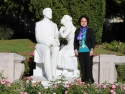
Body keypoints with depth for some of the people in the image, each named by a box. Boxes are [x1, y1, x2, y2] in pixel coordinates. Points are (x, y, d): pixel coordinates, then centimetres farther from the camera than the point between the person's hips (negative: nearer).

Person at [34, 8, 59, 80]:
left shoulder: (54, 25, 20)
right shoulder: (39, 24, 5)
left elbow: (57, 37, 15)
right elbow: (38, 38, -6)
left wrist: (56, 42, -11)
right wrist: (49, 42, -20)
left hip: (53, 45, 3)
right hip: (42, 45, -3)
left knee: (56, 49, -37)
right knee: (47, 51, -41)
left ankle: (53, 72, -41)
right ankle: (49, 75, -45)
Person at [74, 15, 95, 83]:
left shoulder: (90, 30, 2)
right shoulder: (77, 31, 11)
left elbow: (93, 41, 0)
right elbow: (75, 41, 14)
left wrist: (92, 50, -7)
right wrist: (75, 49, 5)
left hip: (88, 51, -3)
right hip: (80, 51, 3)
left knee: (89, 65, -6)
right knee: (82, 66, 4)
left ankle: (89, 79, 0)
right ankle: (84, 79, 10)